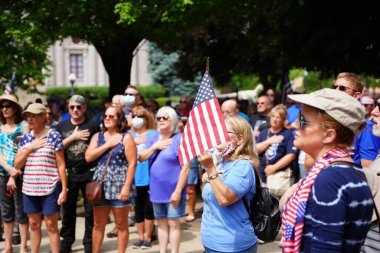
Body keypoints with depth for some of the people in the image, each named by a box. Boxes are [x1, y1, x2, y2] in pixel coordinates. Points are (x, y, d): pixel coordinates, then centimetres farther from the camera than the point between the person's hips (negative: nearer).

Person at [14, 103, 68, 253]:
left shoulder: (54, 136, -5)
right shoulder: (25, 138, 8)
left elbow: (61, 165, -6)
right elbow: (17, 165, 6)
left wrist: (64, 189, -9)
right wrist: (30, 148, -8)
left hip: (50, 188, -5)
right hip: (29, 188, 5)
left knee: (51, 225, 1)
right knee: (33, 224, 13)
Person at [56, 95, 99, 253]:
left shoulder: (93, 126, -2)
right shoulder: (61, 127, 7)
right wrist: (73, 137, -10)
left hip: (89, 173, -2)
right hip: (68, 173, 3)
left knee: (90, 210, 4)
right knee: (68, 209, 11)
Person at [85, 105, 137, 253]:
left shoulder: (126, 138, -2)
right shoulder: (97, 136, 11)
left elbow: (132, 163, -8)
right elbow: (88, 157, -3)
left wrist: (127, 187, -15)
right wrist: (107, 145, -9)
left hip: (119, 186, -4)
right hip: (100, 186, 4)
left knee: (121, 225, 5)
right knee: (98, 225, 11)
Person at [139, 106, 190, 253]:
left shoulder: (179, 139, -11)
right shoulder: (153, 139, 9)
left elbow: (185, 168, -15)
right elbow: (141, 158, 4)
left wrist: (178, 191, -20)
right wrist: (155, 147, -10)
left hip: (173, 189, -6)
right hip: (157, 189, 6)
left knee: (173, 223, 0)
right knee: (161, 223, 13)